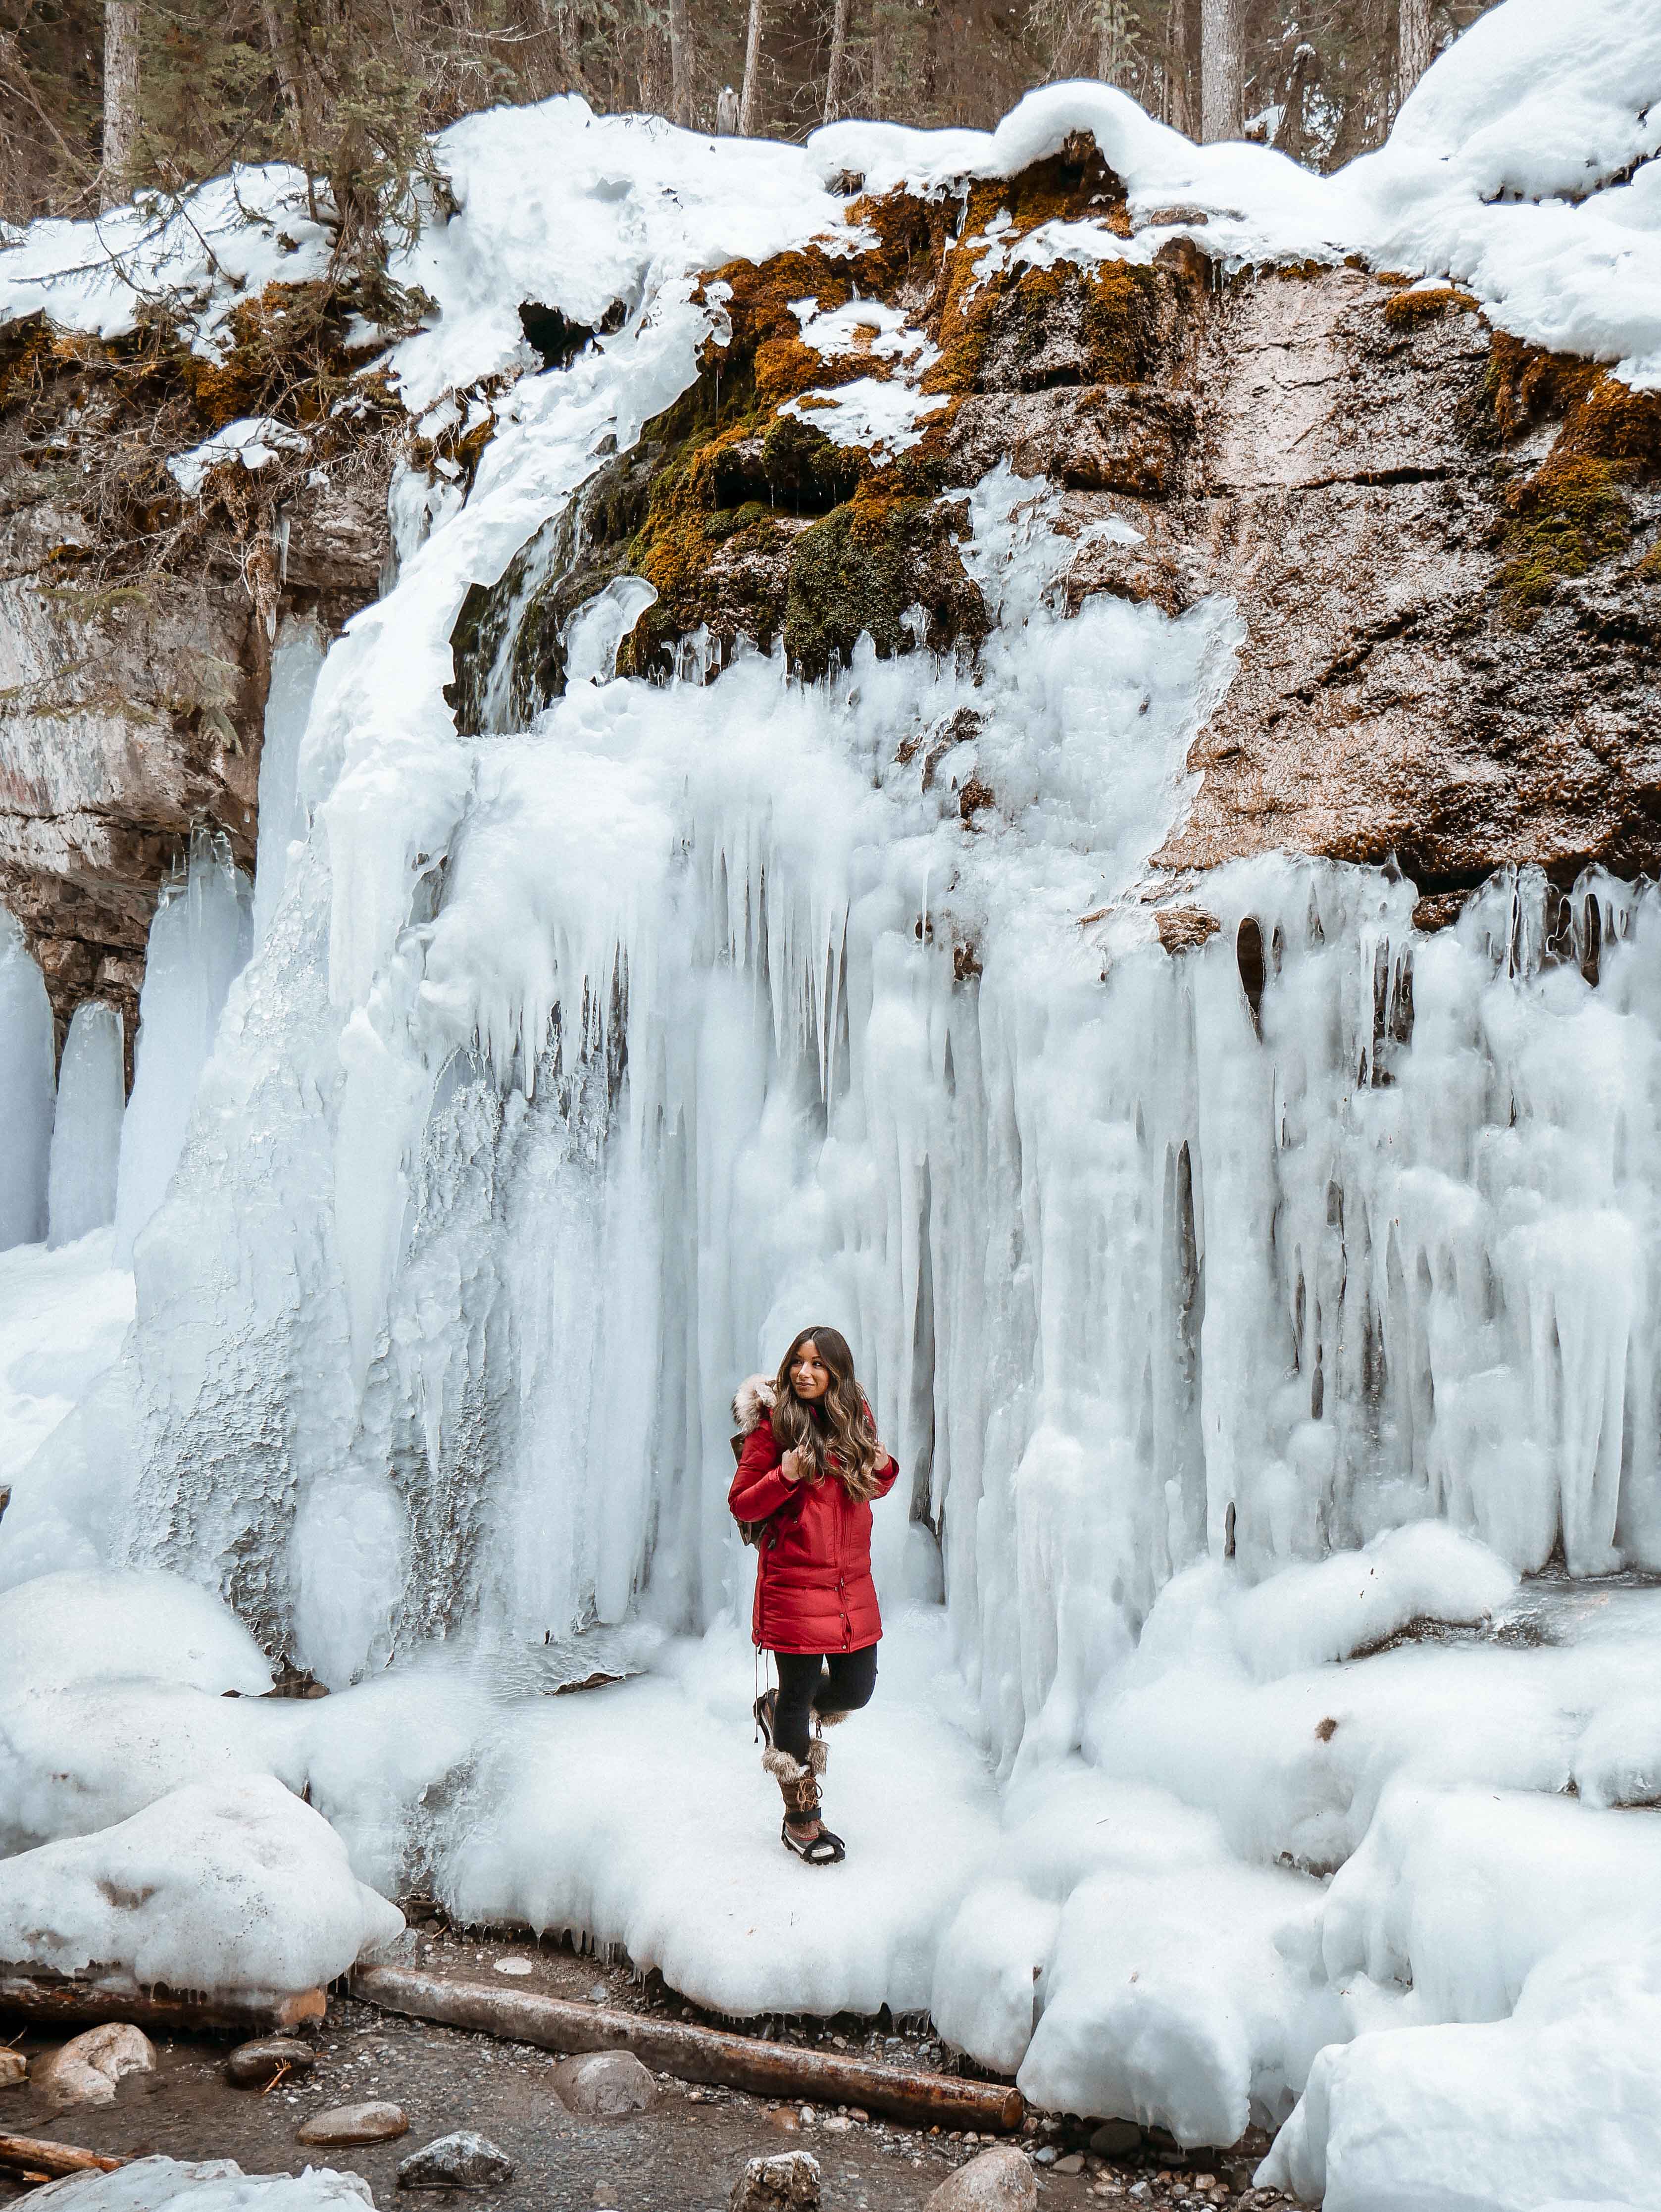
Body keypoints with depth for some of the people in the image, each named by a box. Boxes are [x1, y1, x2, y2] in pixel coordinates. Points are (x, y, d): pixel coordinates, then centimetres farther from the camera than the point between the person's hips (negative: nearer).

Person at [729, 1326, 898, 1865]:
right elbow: (741, 1503, -6)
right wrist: (784, 1477, -23)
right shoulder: (773, 1425, -8)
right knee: (799, 1693, 4)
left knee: (855, 1690, 8)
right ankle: (801, 1820, 21)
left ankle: (780, 1709, 40)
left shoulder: (856, 1418, 6)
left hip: (852, 1580, 5)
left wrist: (883, 1469, -3)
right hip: (795, 1581, -5)